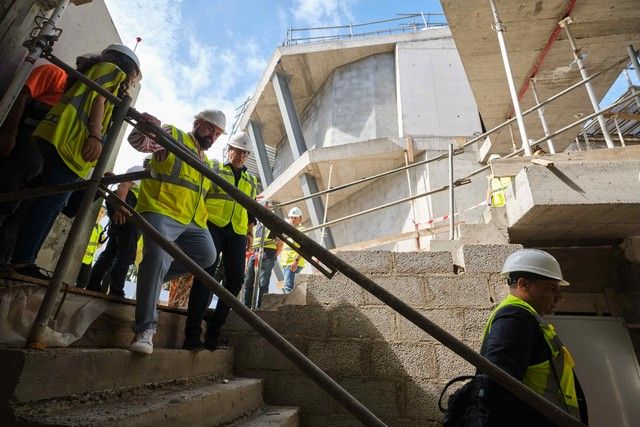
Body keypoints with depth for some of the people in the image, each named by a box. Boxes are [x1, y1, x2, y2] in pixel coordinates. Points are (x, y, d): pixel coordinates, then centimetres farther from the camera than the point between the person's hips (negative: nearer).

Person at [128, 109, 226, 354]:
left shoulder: (206, 161, 27)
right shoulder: (173, 136, 6)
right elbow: (138, 141, -10)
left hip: (192, 221, 7)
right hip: (160, 212, -7)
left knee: (207, 254, -8)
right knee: (159, 256, -23)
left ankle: (151, 277, 10)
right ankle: (145, 329, -19)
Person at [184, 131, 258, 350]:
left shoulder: (251, 180, 24)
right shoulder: (213, 167, 14)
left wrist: (250, 233, 13)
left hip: (237, 233, 4)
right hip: (212, 225, -4)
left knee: (235, 279, -4)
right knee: (206, 273, -13)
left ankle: (213, 333, 7)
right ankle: (192, 335, -8)